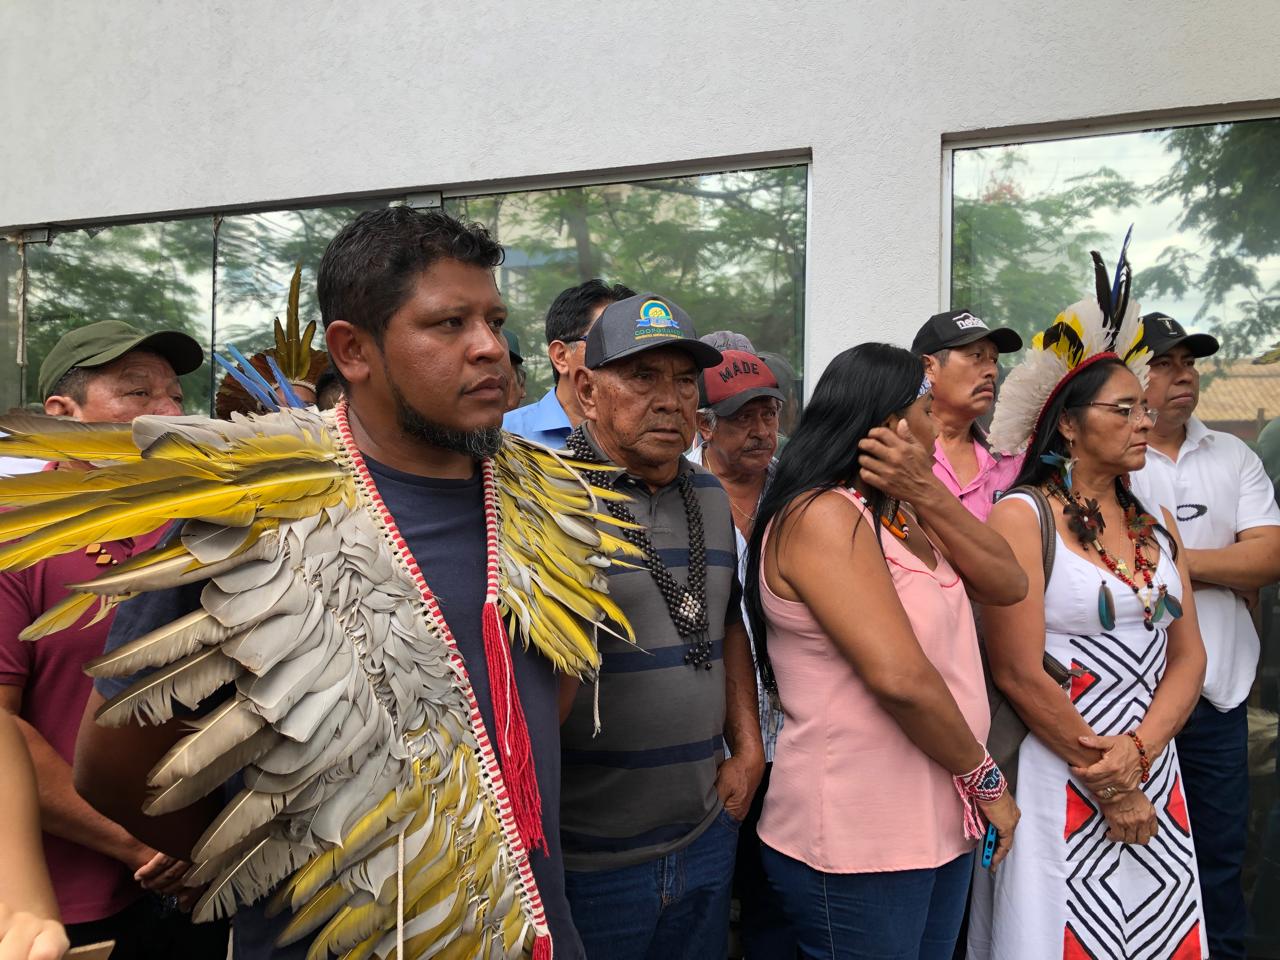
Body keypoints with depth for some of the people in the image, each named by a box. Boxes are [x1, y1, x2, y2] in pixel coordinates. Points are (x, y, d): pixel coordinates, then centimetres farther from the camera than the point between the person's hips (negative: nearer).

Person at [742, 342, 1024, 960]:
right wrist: (985, 779, -12)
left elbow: (1008, 585, 0)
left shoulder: (899, 514, 12)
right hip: (858, 842, -9)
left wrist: (926, 493, -12)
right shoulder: (822, 515, -18)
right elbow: (900, 678, -25)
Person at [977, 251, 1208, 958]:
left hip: (1156, 775, 6)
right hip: (1056, 779, -6)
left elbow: (1187, 656, 6)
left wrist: (1136, 754, -11)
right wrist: (1109, 788, -9)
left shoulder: (1157, 527, 11)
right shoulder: (1022, 516, -10)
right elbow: (1020, 674, -14)